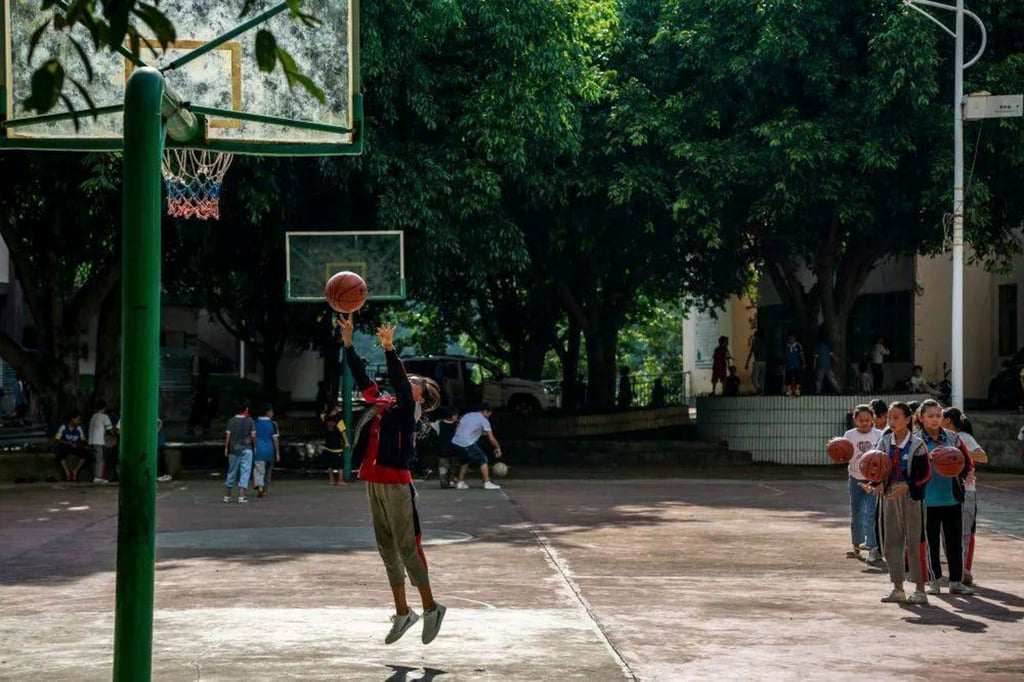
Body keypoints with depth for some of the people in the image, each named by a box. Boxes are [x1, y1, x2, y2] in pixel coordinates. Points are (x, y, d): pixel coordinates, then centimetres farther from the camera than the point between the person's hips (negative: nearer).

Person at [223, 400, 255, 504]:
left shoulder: (231, 421, -1)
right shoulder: (250, 421, -6)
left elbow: (228, 435, -2)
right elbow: (253, 436, -6)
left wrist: (226, 448, 6)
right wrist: (254, 446, 10)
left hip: (234, 449, 3)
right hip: (246, 449, -3)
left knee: (232, 472, 13)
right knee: (245, 472, -2)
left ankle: (227, 495, 19)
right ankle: (241, 496, -10)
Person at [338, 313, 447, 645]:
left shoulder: (405, 408, -6)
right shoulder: (380, 403, 13)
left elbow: (400, 382, -24)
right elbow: (361, 377, 15)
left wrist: (389, 349, -35)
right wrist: (348, 341, 9)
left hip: (396, 485, -8)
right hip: (374, 482, 8)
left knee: (406, 548, -4)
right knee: (387, 549, 11)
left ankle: (431, 608, 8)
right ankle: (402, 612, 19)